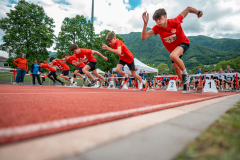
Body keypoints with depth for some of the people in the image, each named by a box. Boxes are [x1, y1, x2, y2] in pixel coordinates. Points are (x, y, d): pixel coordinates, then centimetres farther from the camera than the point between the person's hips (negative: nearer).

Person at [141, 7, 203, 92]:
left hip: (183, 42, -5)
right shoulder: (157, 28, -21)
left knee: (173, 55, -36)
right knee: (176, 68, 10)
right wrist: (145, 23, -42)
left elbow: (188, 9, -15)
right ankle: (185, 84, 34)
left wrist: (198, 12, -4)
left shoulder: (174, 22, -29)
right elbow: (143, 37, -32)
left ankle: (185, 73, -11)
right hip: (173, 48, 5)